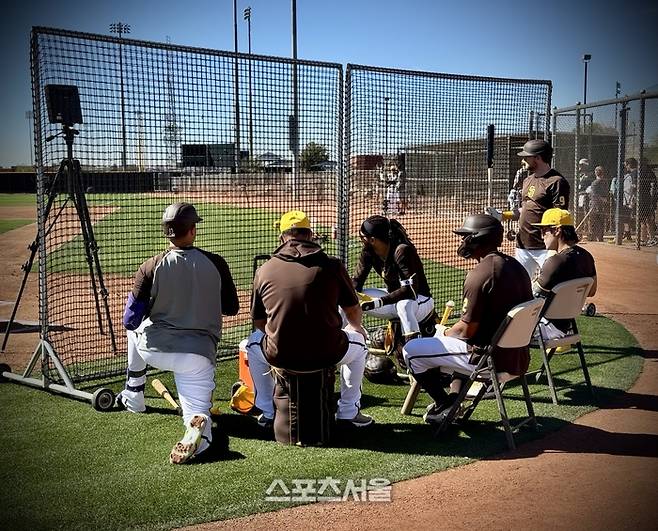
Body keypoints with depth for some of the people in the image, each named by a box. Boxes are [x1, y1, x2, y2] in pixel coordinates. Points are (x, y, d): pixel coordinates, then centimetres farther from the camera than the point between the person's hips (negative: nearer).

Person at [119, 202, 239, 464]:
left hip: (155, 350, 1)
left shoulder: (150, 267, -6)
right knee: (196, 411, 8)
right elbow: (231, 308, 9)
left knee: (135, 328, 34)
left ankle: (133, 396, 39)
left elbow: (131, 320, -5)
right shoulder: (216, 263, -3)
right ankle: (199, 424, -31)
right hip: (199, 355, -1)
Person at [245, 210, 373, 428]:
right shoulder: (332, 265, -2)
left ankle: (268, 412, 37)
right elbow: (354, 312, 11)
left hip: (279, 357, 1)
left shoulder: (264, 270, 1)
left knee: (253, 342, 34)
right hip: (327, 355, -1)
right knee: (358, 339, 31)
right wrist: (356, 327, 36)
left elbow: (259, 324, 11)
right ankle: (348, 412, 36)